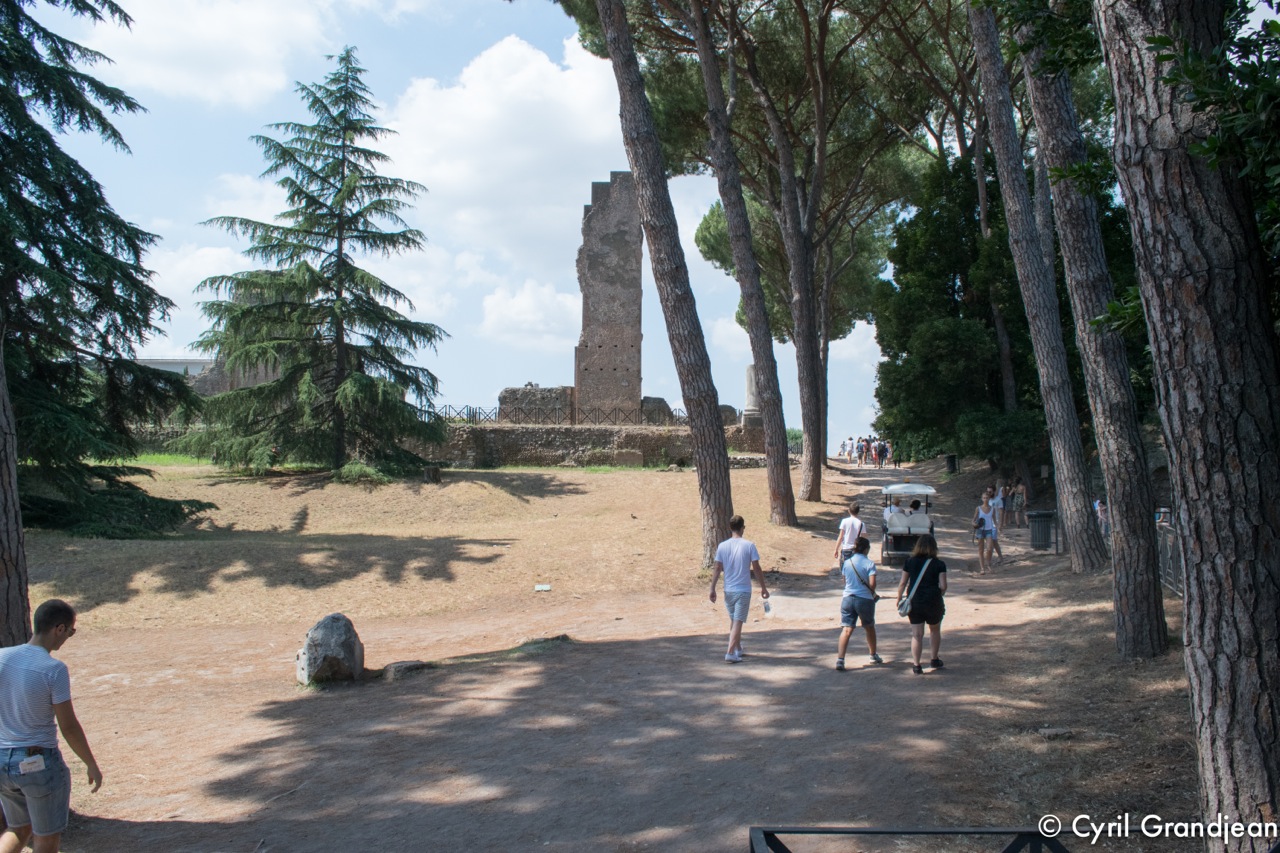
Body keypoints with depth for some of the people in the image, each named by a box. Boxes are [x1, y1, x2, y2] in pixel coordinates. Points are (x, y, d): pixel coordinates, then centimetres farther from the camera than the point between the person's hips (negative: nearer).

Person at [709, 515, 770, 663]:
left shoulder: (722, 546, -2)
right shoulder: (749, 545, -9)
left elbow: (718, 569, -2)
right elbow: (757, 569, -6)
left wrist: (712, 589, 3)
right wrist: (763, 587, 3)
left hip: (728, 590, 3)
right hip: (744, 590, -3)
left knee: (733, 620, 20)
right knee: (738, 622, -2)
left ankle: (738, 649, 33)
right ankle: (730, 653, -10)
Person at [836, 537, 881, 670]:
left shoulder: (847, 563, 5)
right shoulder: (869, 563, -8)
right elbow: (872, 584, -14)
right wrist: (873, 593, 5)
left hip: (847, 598, 2)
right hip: (865, 599, -2)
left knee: (846, 630, -4)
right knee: (869, 628, 21)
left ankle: (840, 659, -19)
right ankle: (873, 655, 37)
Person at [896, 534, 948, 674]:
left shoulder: (910, 562, 0)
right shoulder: (939, 564, -5)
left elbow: (903, 583, 0)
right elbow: (943, 586, -9)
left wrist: (899, 599, 10)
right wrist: (938, 594, 12)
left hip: (914, 602, 1)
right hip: (933, 602, -1)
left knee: (917, 634, 5)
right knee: (935, 630, 22)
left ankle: (916, 665, 4)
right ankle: (934, 660, 30)